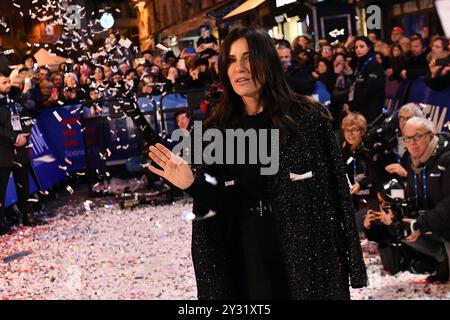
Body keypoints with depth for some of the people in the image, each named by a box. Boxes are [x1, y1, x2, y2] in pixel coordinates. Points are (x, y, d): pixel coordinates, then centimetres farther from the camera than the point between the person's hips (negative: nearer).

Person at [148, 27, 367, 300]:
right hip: (246, 257, 2)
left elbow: (335, 191, -6)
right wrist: (192, 185, -19)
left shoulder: (307, 118, -6)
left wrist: (346, 265, -7)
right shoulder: (216, 130, 2)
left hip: (305, 252, -2)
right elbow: (219, 205, 1)